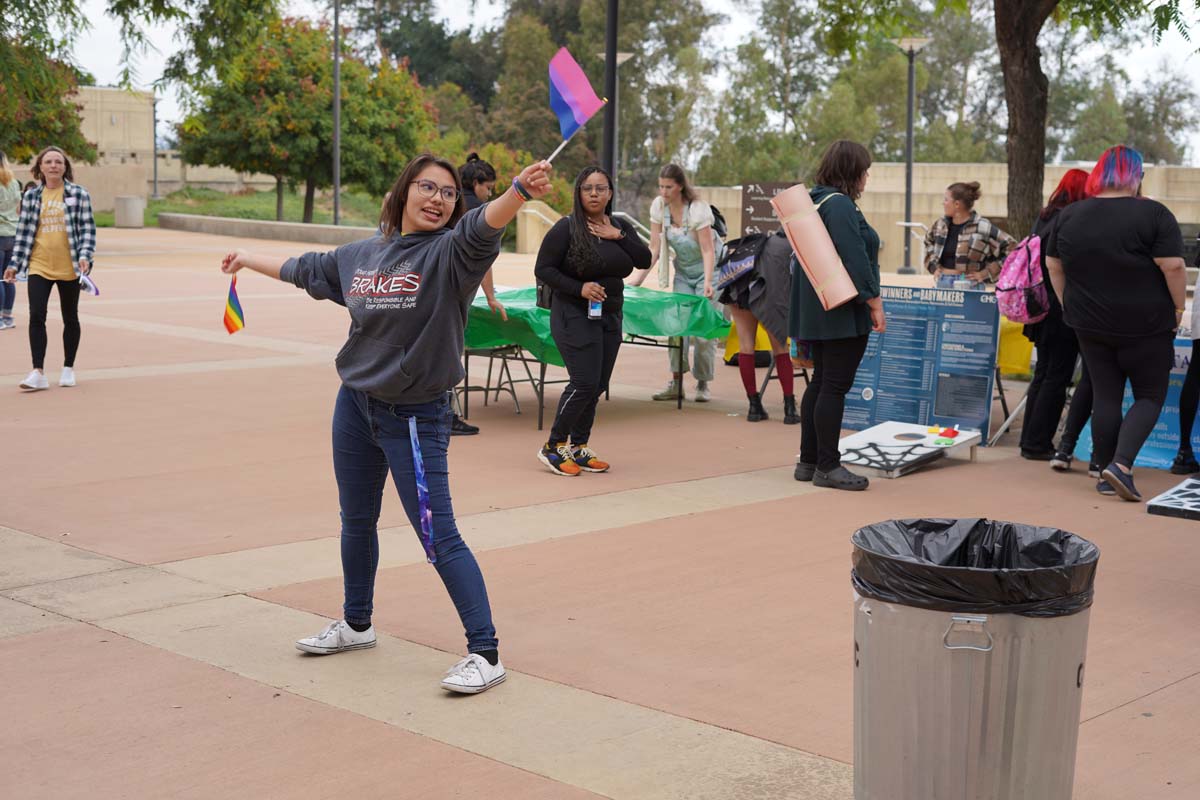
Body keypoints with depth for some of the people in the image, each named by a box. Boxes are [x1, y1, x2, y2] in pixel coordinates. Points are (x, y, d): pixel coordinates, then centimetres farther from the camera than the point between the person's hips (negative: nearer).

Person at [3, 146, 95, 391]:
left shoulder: (79, 194, -2)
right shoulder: (31, 196, 5)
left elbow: (87, 229, -2)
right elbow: (23, 232, 8)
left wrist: (84, 256, -15)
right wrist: (15, 263, 5)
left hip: (69, 269, -1)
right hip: (39, 267, 1)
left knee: (70, 318, 10)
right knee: (36, 316, -10)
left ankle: (68, 369, 24)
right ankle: (38, 373, -8)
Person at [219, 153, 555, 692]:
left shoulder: (450, 253, -12)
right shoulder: (359, 256, 6)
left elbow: (485, 225, -34)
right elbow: (305, 270, 25)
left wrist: (521, 190, -55)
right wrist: (248, 260, 41)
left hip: (416, 418, -6)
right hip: (355, 407, 7)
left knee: (439, 538, -9)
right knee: (356, 522, 21)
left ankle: (485, 654, -2)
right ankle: (356, 624, 43)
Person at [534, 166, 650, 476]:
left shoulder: (621, 227, 9)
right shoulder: (566, 228, -9)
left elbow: (645, 260, -1)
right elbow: (543, 269, -10)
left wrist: (618, 237, -12)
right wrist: (580, 288, -19)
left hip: (610, 316, 7)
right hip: (575, 315, -7)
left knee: (597, 386, 8)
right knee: (585, 383, -13)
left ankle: (579, 448, 19)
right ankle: (553, 447, 1)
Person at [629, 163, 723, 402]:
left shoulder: (698, 209, -25)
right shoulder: (658, 206, -9)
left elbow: (708, 251, -26)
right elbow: (654, 248, -6)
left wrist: (707, 282, -39)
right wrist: (640, 277, -16)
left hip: (709, 268, -5)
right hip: (683, 270, 5)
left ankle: (703, 384, 2)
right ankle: (676, 382, -4)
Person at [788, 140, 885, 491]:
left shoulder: (815, 202, 16)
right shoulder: (840, 205, -16)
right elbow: (855, 259, -22)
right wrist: (874, 302, -18)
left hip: (819, 311, 10)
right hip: (844, 313, -10)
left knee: (821, 383, 14)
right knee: (835, 386, -6)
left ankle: (808, 461, 18)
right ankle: (827, 466, -3)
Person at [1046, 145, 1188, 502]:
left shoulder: (1069, 216, 3)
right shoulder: (1153, 214, -12)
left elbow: (1053, 265, 11)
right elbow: (1173, 266, -17)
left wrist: (1069, 304, 19)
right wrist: (1179, 306, -4)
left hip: (1091, 325, 4)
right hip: (1146, 325, -4)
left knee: (1105, 396, 12)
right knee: (1150, 396, 7)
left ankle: (1105, 474, 14)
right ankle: (1121, 464, -10)